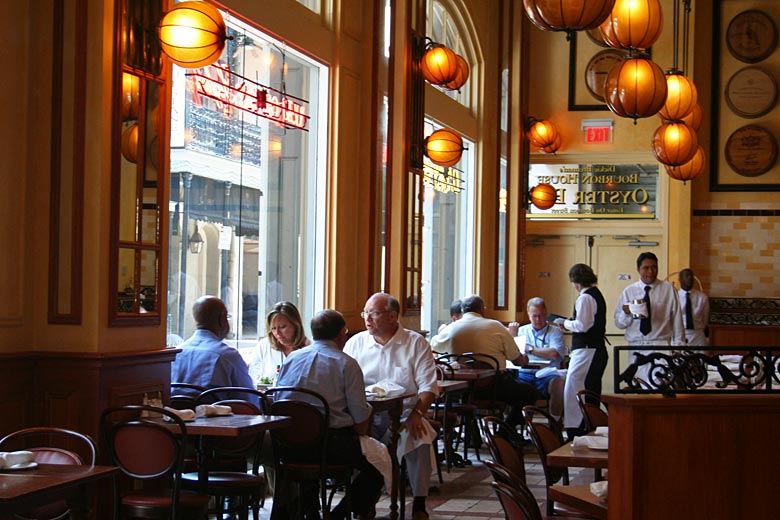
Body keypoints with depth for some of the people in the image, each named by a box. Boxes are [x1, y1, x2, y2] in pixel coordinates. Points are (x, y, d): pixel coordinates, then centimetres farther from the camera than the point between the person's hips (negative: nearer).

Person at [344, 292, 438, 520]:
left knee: (420, 436, -31)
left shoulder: (416, 343, 3)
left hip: (403, 415, -1)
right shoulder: (356, 343, 10)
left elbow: (428, 386, -2)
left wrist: (416, 414, -20)